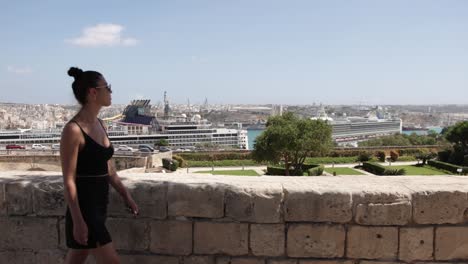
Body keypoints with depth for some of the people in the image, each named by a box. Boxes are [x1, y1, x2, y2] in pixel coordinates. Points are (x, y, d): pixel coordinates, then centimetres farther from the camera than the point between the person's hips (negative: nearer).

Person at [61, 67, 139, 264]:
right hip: (84, 207, -8)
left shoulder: (100, 125, 9)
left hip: (99, 205, 8)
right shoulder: (73, 129, -16)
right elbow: (69, 181, -16)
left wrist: (126, 196, 18)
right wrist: (78, 221, -18)